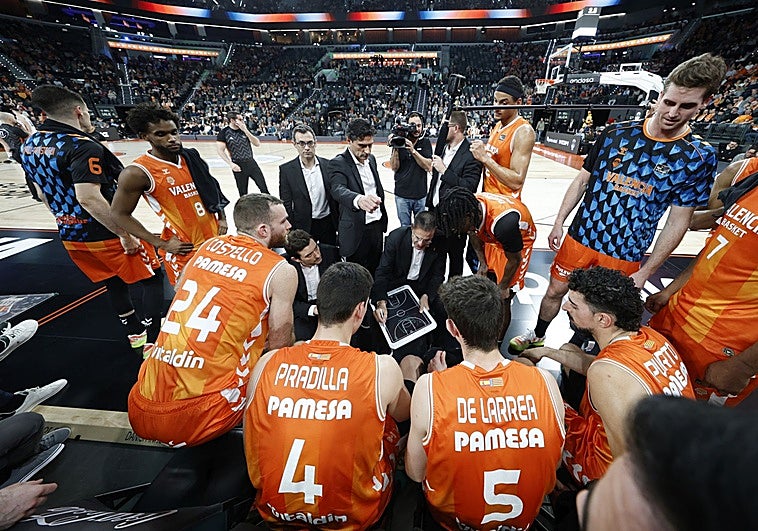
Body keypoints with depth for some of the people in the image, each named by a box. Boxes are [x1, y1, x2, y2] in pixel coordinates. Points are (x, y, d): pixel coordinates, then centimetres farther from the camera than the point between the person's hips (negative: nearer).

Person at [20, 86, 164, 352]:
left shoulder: (29, 144, 8)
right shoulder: (82, 146, -20)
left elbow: (42, 193, 16)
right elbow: (89, 198, -30)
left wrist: (67, 221, 26)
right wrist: (125, 235, -24)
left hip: (71, 236, 8)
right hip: (107, 235, -8)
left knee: (115, 285, 21)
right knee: (151, 278, 6)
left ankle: (135, 336, 32)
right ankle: (152, 342, 5)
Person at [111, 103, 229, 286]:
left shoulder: (192, 157, 3)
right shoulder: (137, 172, -13)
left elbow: (212, 189, 17)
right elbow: (119, 214, -5)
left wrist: (222, 218, 7)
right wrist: (161, 244, -10)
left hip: (215, 239, 5)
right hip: (184, 248, -5)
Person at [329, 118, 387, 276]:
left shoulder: (371, 159, 8)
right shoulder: (338, 163, -15)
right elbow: (338, 190, -35)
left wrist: (383, 218, 16)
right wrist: (358, 200, -57)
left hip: (377, 226, 6)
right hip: (357, 231, -6)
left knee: (375, 272, 18)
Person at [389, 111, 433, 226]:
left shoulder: (425, 142, -1)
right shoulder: (399, 141, -2)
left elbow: (428, 167, -11)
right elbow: (394, 167, -6)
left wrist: (413, 150, -20)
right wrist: (395, 148, -19)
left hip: (421, 194, 1)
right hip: (402, 194, 0)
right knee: (405, 227, 13)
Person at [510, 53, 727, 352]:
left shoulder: (699, 157, -6)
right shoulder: (616, 133, -2)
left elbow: (678, 220, -4)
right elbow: (582, 181, 4)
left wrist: (645, 273, -6)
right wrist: (558, 223, -2)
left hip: (624, 256, -1)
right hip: (580, 238, 2)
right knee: (555, 291, 12)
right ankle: (537, 336, 37)